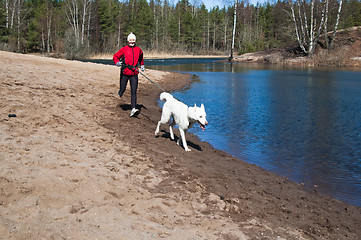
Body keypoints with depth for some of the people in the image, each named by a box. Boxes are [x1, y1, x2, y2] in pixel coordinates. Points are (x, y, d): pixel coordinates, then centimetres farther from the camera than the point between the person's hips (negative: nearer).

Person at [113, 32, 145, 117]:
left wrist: (142, 65, 25)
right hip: (124, 73, -2)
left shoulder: (138, 50, 10)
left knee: (134, 91, -8)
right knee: (122, 89, 4)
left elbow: (141, 58, 31)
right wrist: (117, 62, -18)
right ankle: (119, 94, 44)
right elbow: (115, 56, 1)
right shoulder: (124, 49, -1)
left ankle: (133, 109, -13)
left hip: (134, 73, 2)